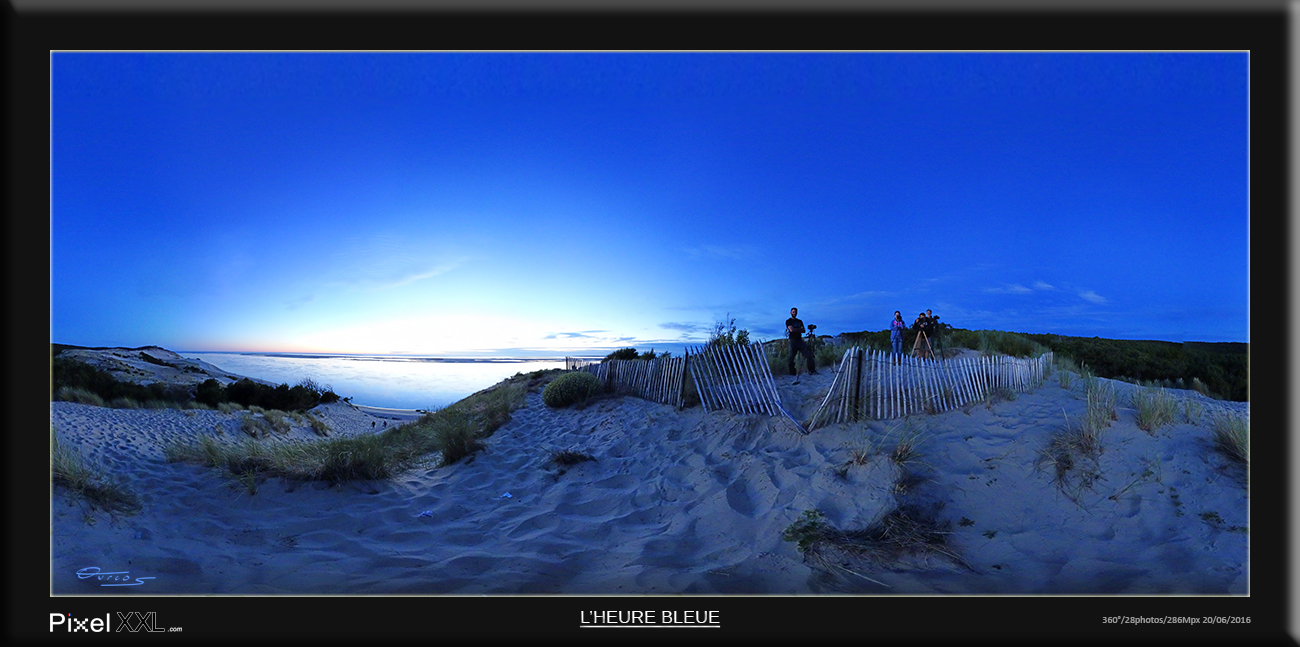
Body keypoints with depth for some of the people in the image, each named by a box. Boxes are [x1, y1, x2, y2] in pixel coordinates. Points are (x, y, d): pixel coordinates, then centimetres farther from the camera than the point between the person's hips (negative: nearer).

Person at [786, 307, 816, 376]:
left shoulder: (799, 321, 19)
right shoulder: (788, 321, 3)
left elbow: (803, 330, 6)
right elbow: (791, 329, -13)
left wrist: (795, 330, -8)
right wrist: (799, 329, -1)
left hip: (800, 340, 5)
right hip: (793, 341, -4)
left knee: (808, 353, -10)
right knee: (791, 357, -5)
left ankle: (811, 370, -11)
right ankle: (792, 373, 6)